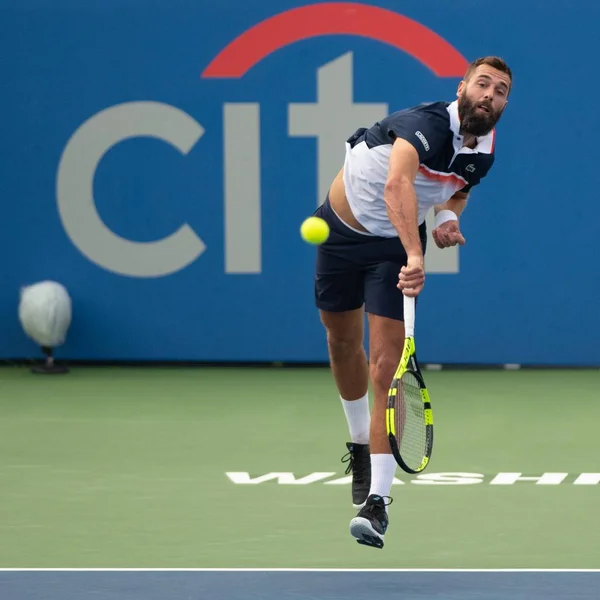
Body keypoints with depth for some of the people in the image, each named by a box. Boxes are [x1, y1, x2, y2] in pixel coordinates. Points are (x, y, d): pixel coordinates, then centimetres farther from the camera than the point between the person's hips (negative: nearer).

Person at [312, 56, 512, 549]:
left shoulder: (484, 152, -9)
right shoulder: (428, 124, -31)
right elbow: (398, 185, -50)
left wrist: (450, 216, -8)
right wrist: (415, 255, -63)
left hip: (396, 247, 2)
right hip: (342, 230, -2)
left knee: (386, 365, -11)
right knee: (342, 341, 17)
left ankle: (377, 500, -15)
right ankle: (359, 442, 46)